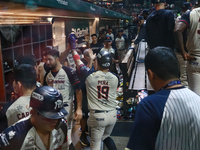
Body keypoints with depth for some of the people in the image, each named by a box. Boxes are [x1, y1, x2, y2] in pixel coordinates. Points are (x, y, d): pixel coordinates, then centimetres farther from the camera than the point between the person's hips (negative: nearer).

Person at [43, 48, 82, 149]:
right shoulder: (47, 75, 7)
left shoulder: (69, 72, -12)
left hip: (66, 109, -6)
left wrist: (79, 108, -21)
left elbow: (78, 90, -13)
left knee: (66, 137, -2)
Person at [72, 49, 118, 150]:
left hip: (97, 116, -4)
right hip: (112, 115, 4)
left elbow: (77, 60, 0)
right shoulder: (114, 78, -4)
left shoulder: (90, 76, -13)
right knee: (106, 137, 29)